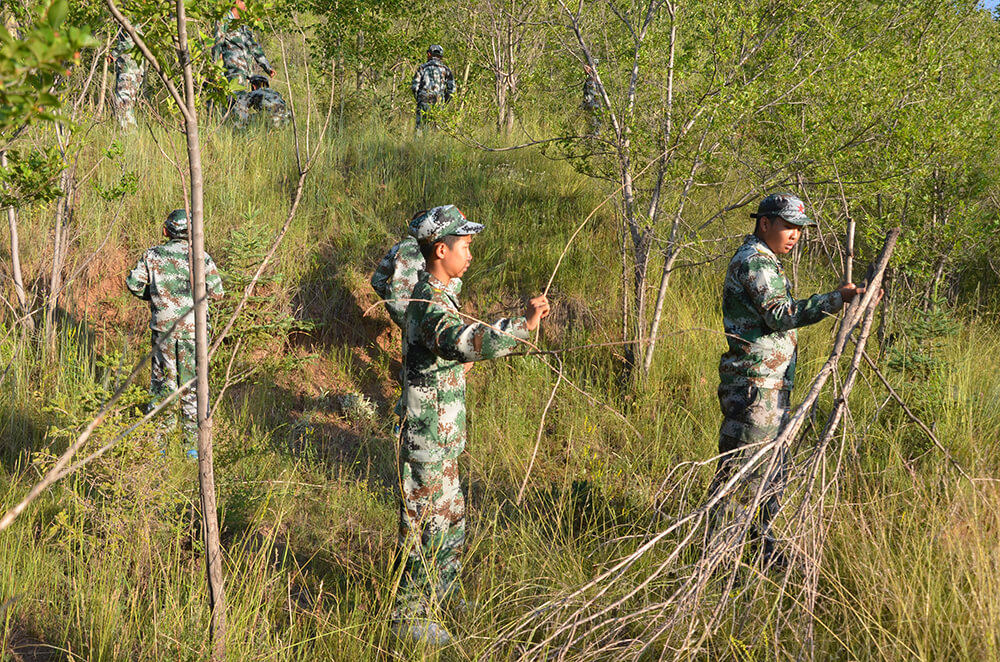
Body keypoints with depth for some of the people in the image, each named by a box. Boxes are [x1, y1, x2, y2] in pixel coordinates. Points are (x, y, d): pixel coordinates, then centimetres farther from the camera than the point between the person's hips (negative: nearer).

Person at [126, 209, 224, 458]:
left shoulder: (153, 255, 1)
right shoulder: (202, 257, -2)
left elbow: (133, 283, -3)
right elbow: (216, 292, -4)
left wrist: (151, 296, 14)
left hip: (163, 325, 1)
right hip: (192, 326, -1)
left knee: (162, 381, 10)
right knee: (192, 382, 5)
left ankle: (159, 441, 11)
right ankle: (192, 445, 6)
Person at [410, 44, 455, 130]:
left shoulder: (422, 67, 3)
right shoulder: (445, 69, 6)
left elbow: (414, 86, -2)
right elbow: (452, 88, 2)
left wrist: (418, 99, 13)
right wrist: (445, 101, 13)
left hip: (423, 103, -1)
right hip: (438, 104, 1)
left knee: (420, 127, 3)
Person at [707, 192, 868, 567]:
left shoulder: (766, 262, 20)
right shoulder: (754, 261, -14)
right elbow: (779, 315, -26)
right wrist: (834, 300, -31)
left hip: (771, 385, 11)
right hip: (754, 384, -11)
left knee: (772, 470, 16)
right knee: (741, 468, -8)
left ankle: (765, 548, 25)